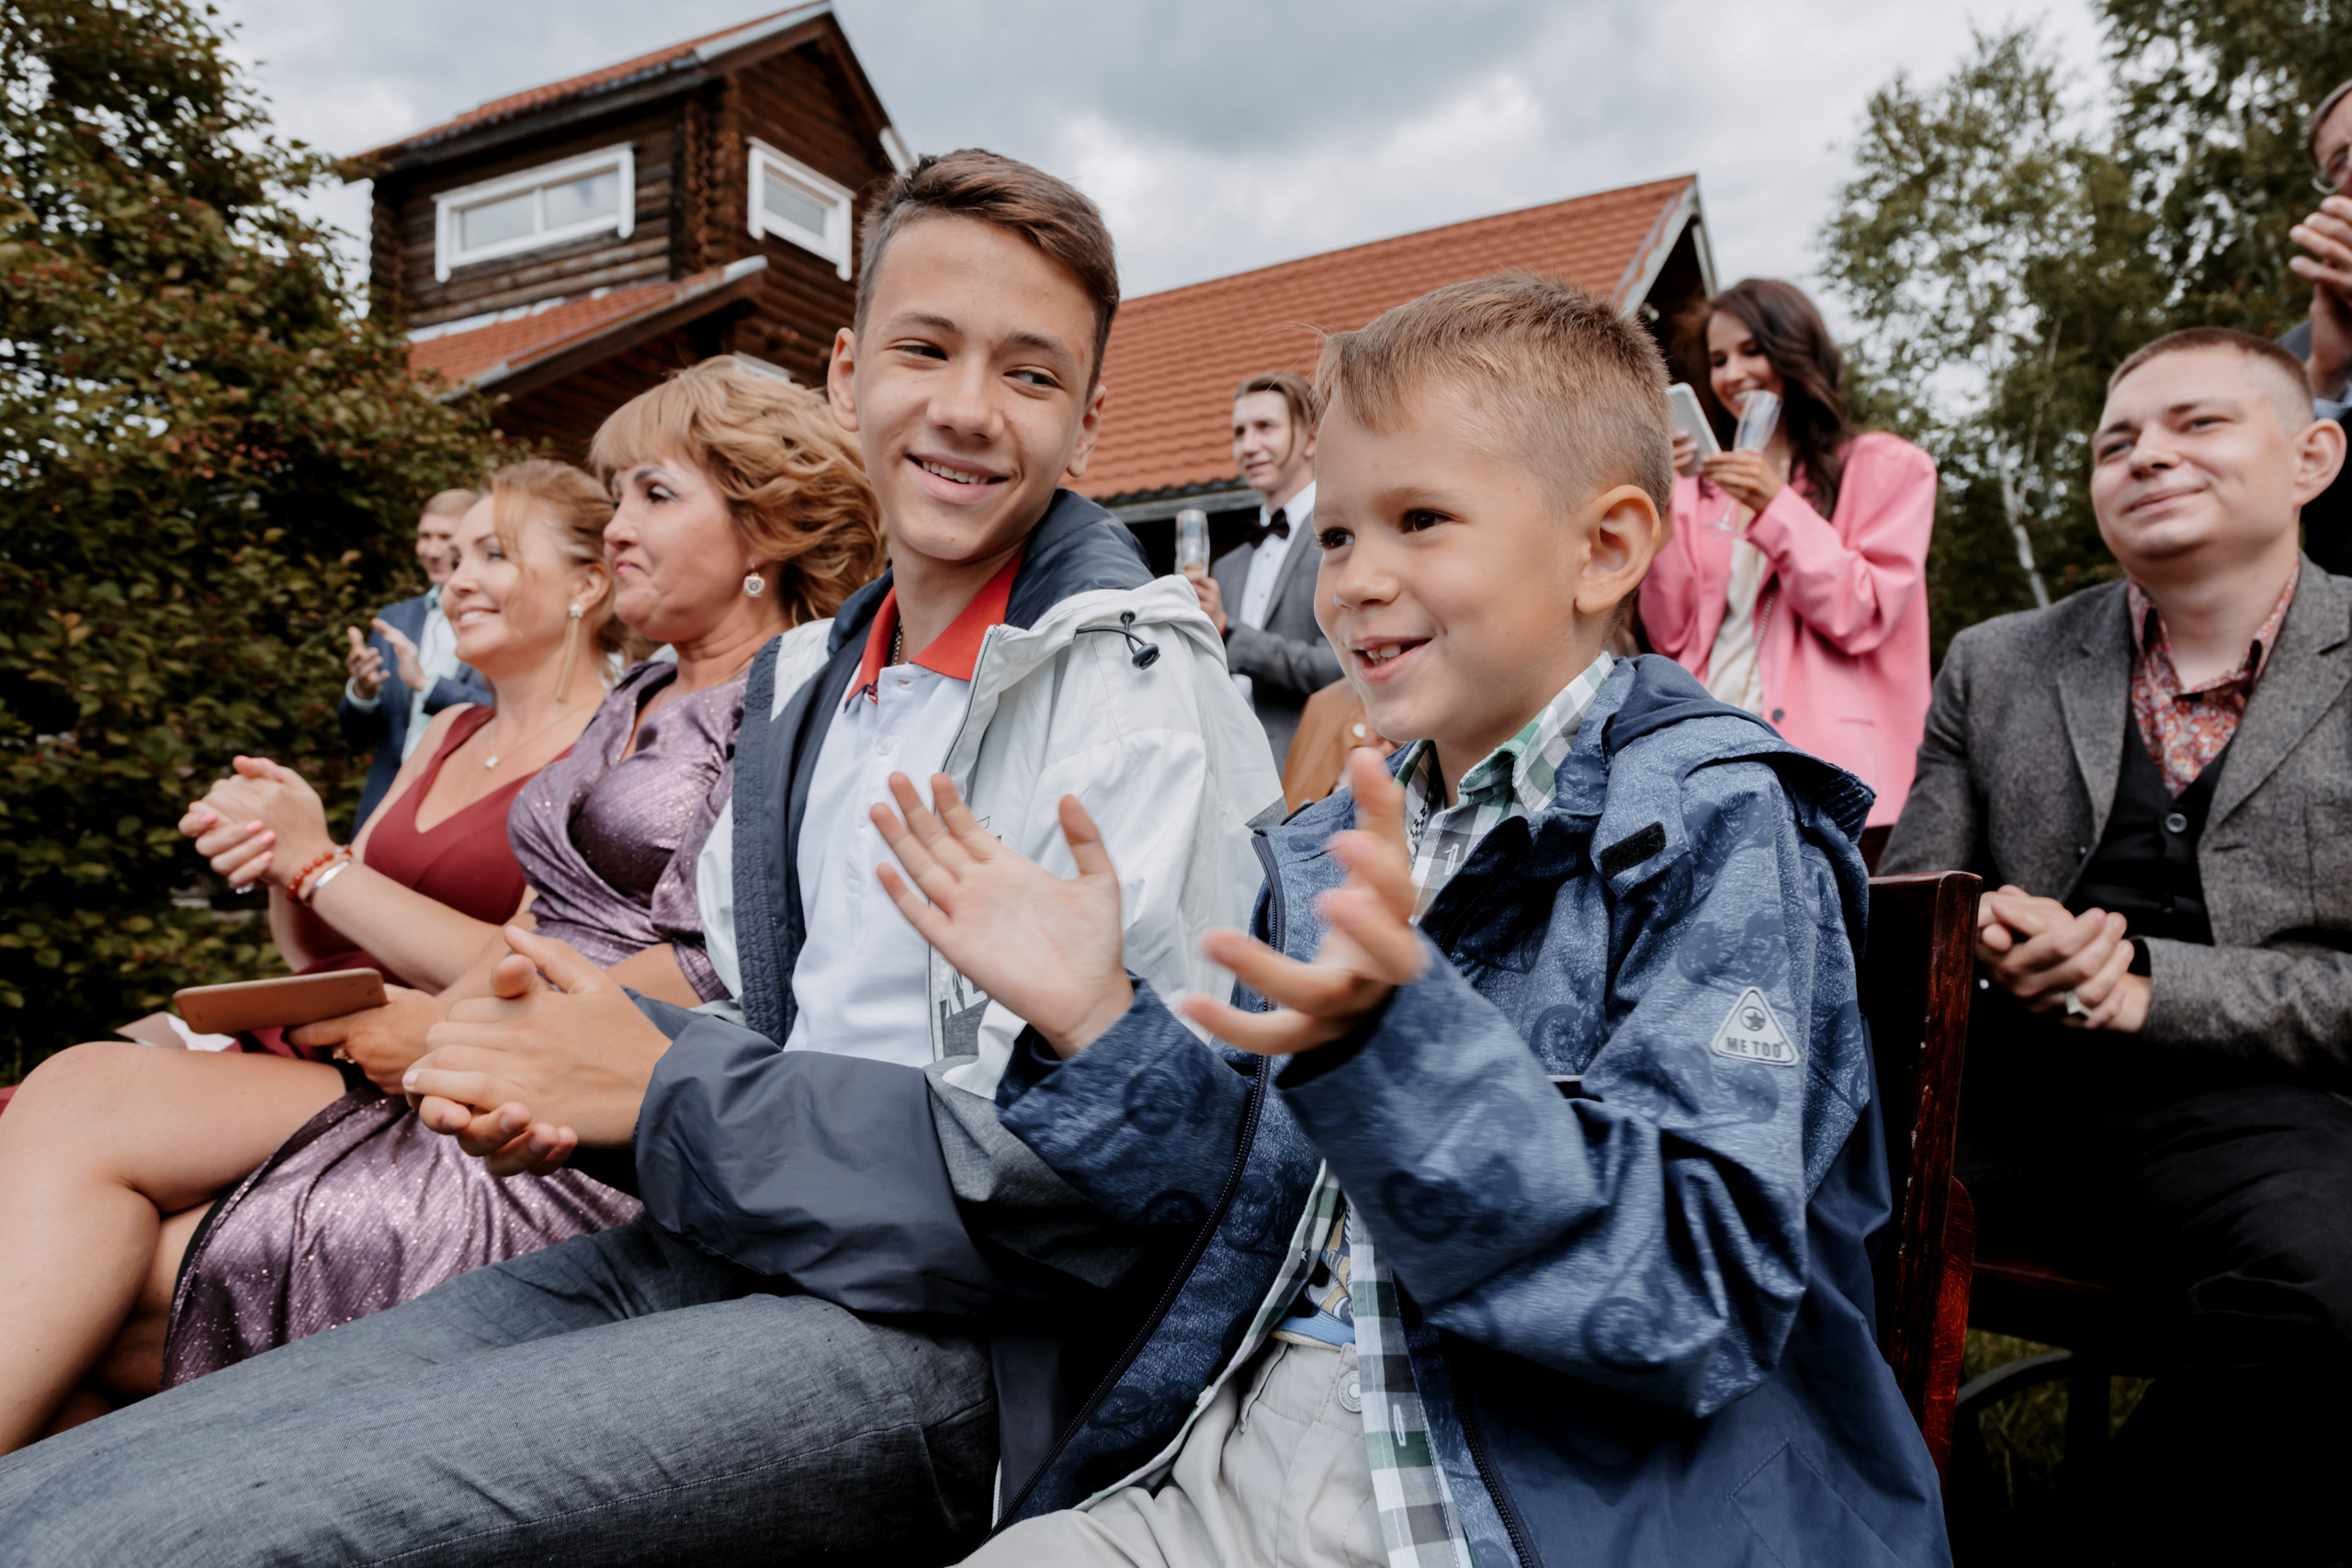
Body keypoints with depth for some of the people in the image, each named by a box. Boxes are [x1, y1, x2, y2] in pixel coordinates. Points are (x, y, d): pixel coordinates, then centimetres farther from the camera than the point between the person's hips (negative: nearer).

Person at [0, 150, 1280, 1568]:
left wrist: (663, 1090, -14)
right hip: (735, 1250, 7)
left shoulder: (1142, 693, -13)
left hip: (960, 1336, -7)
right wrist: (565, 1075, -1)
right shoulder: (809, 688, 14)